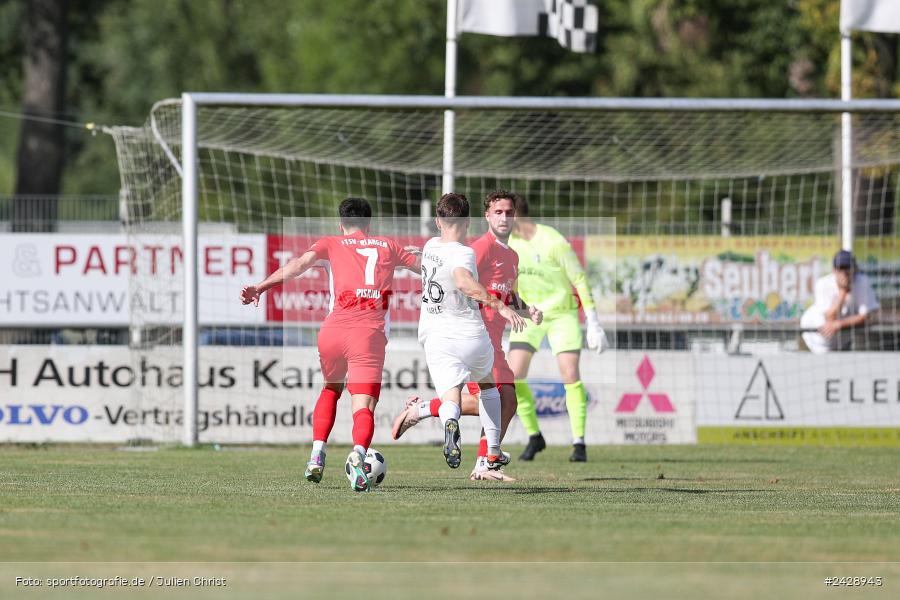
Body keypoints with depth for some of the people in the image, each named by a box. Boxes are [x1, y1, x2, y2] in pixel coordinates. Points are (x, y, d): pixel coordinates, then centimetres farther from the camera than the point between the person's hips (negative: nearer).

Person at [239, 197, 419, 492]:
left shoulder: (332, 243, 17)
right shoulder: (387, 246, 23)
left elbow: (301, 263, -1)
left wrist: (261, 287, -9)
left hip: (333, 330, 1)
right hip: (369, 334, -1)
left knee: (331, 389, 29)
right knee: (363, 407, -8)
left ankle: (317, 456, 17)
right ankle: (358, 454, -40)